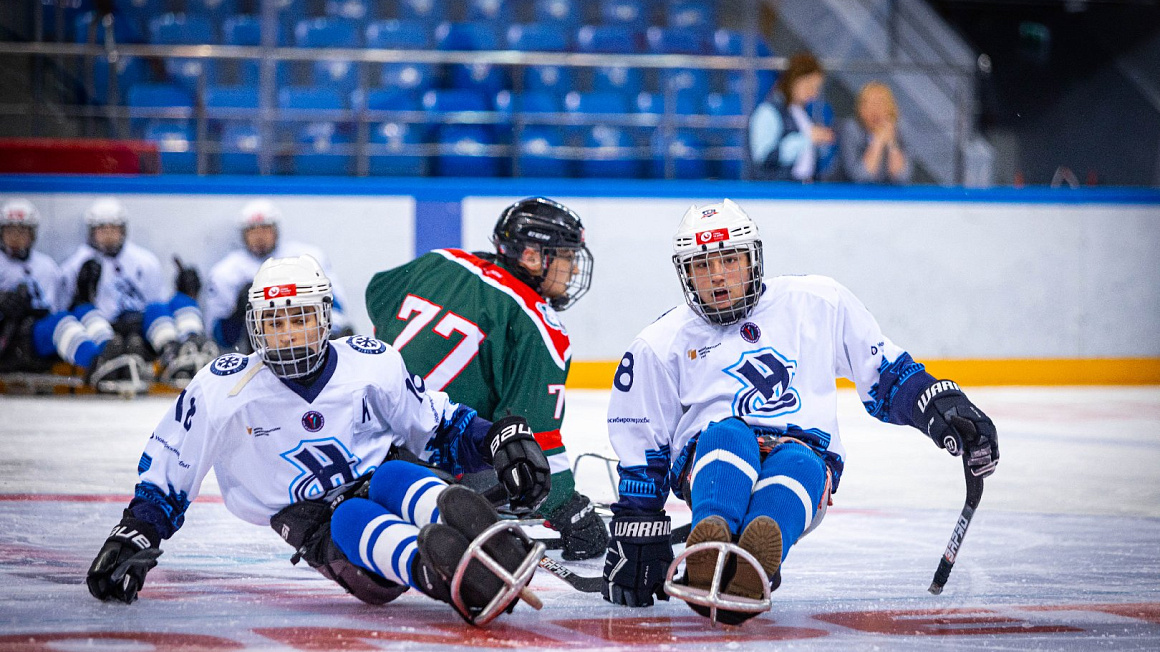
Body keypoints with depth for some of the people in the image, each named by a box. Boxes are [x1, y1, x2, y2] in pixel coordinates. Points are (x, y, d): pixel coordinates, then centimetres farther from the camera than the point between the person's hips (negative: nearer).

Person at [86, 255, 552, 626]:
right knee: (353, 522, -36)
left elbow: (439, 428, 11)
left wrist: (501, 439, -6)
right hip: (322, 528, -1)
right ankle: (450, 577, -67)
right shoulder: (223, 389, 1)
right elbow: (167, 467, 9)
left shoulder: (371, 364, 3)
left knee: (397, 475, -34)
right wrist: (134, 535, -2)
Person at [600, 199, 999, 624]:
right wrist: (635, 536, 7)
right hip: (709, 460, 0)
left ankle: (751, 570, -67)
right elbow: (640, 449, 13)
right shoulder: (661, 344, 11)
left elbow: (882, 372, 18)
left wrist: (945, 406, 3)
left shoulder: (817, 303, 13)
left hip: (805, 454, 0)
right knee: (728, 433, -35)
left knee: (798, 462, -36)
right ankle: (708, 552, -64)